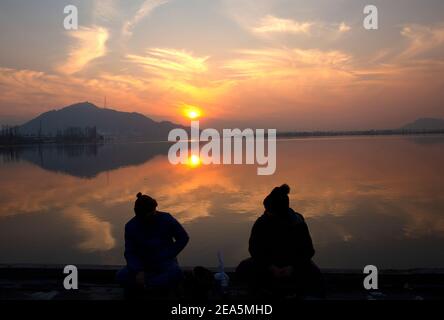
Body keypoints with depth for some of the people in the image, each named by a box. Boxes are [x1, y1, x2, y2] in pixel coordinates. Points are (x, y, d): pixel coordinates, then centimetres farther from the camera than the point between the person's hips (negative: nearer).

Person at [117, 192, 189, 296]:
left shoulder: (166, 219, -12)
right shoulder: (131, 226, -9)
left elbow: (183, 238, -1)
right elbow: (130, 252, -8)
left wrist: (168, 255, -10)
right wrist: (138, 271, -25)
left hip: (165, 262, -2)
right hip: (144, 263, 2)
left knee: (176, 273, -36)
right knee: (122, 277, -26)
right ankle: (161, 281, -16)